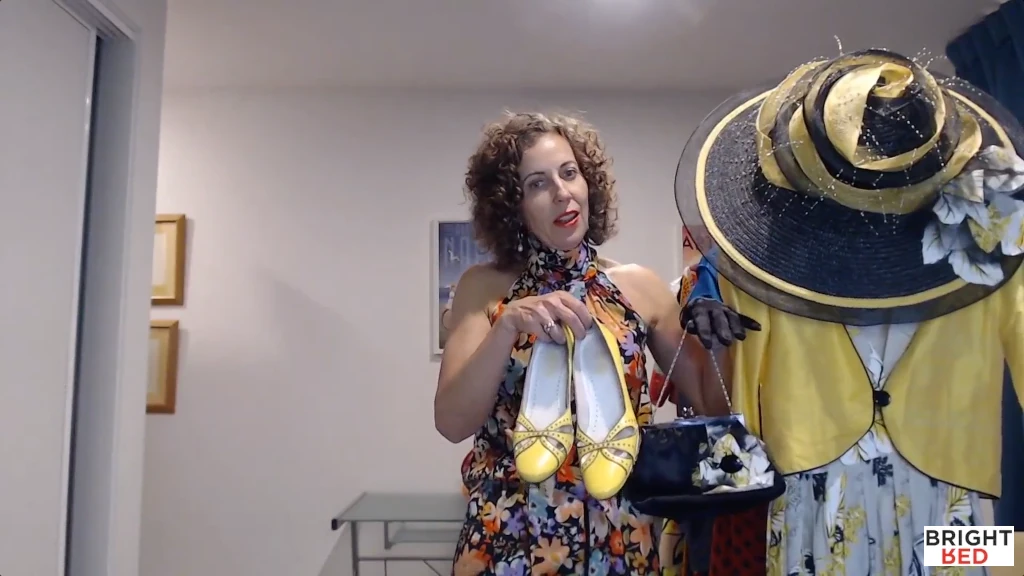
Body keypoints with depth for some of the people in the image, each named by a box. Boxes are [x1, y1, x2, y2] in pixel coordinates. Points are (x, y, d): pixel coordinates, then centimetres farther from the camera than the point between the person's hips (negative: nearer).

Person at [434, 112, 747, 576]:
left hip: (620, 534, 1)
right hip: (511, 533, -1)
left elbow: (709, 406, 3)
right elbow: (452, 423, -14)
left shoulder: (640, 287, -2)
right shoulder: (484, 288, -4)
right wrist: (509, 324, -25)